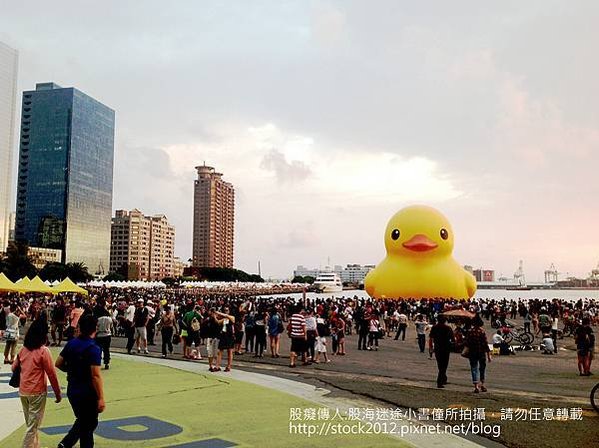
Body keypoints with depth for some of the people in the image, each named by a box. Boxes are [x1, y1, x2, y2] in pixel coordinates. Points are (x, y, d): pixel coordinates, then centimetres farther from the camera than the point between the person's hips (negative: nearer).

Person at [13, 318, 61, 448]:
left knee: (31, 424, 20)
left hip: (23, 391, 6)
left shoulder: (23, 349, 2)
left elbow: (14, 367, 11)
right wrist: (58, 393, -3)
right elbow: (51, 374, -13)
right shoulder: (44, 351, -16)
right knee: (33, 426, 3)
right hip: (37, 392, -6)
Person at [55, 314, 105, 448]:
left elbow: (58, 363, 7)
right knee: (88, 424, 11)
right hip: (87, 393, -6)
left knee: (82, 421, 25)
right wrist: (101, 398, -20)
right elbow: (96, 376, -23)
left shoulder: (71, 343, 0)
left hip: (72, 390, 7)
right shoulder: (93, 349, -20)